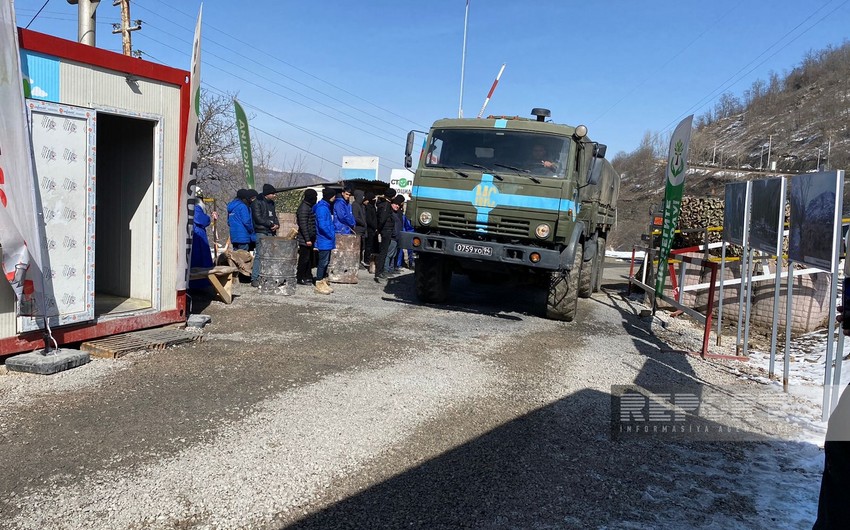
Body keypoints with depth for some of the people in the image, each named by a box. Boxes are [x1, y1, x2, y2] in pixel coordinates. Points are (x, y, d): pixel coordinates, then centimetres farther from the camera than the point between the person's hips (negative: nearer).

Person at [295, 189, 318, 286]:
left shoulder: (309, 207, 14)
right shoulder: (304, 208, -17)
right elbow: (303, 225, -21)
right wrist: (307, 239, -22)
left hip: (310, 238, 10)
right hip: (305, 239, -10)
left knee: (309, 258, 15)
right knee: (304, 258, -3)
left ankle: (307, 276, 24)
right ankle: (300, 278, 6)